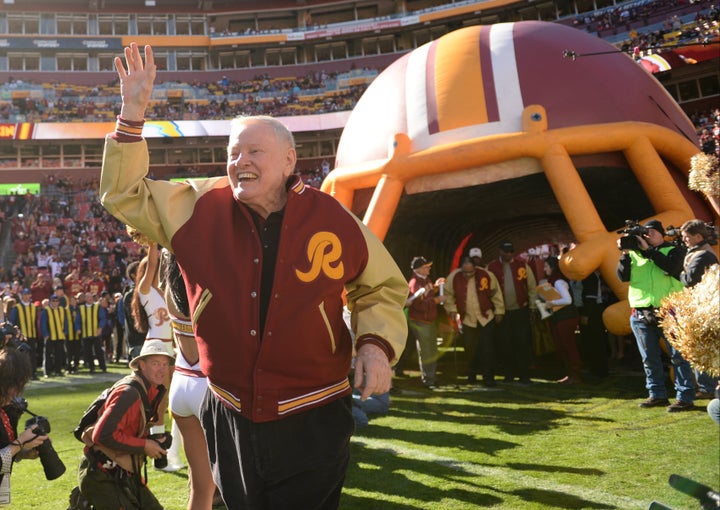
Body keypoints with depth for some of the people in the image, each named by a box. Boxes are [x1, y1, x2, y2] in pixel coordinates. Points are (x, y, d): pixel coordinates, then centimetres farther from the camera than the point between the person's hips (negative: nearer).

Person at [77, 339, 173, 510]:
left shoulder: (153, 392, 7)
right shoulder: (128, 393, -20)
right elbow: (103, 435, -28)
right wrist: (144, 445, -20)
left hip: (123, 475, 9)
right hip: (100, 475, -9)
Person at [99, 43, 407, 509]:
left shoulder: (335, 222, -9)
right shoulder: (200, 209, -4)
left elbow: (382, 288, 5)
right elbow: (126, 195, 4)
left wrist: (377, 342, -13)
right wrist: (133, 114, -5)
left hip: (311, 424, -2)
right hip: (229, 419, 3)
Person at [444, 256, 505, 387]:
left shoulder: (486, 275, -13)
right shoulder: (453, 277, -11)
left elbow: (496, 294, -1)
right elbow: (448, 294, 6)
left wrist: (499, 311, 3)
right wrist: (452, 309, 0)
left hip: (486, 318, -1)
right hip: (467, 320, 1)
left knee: (488, 350, -5)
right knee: (471, 350, 6)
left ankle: (488, 377, 3)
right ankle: (472, 375, 28)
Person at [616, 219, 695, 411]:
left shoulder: (673, 251, 5)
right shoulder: (634, 253, 13)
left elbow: (671, 268, -16)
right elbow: (623, 276, 2)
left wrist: (648, 250, -15)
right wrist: (625, 254, -11)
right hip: (641, 315, 4)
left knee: (678, 356, -4)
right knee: (650, 358, 10)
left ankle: (685, 398, 0)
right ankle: (657, 395, 20)